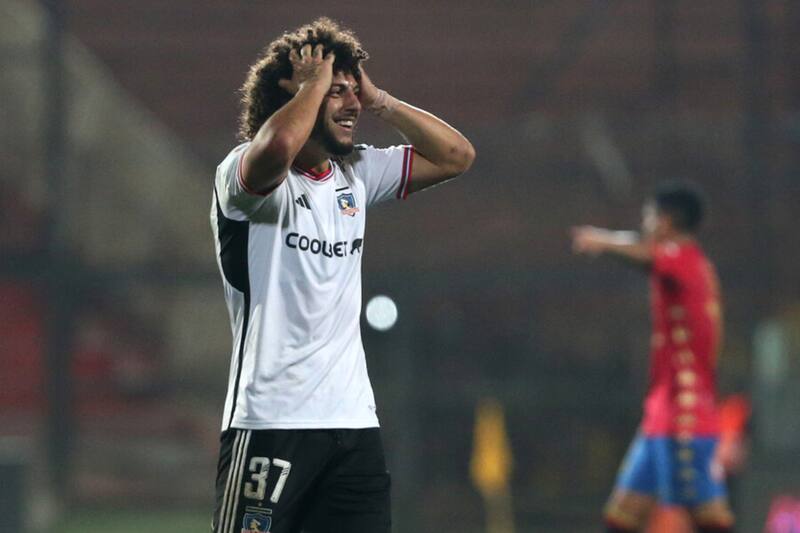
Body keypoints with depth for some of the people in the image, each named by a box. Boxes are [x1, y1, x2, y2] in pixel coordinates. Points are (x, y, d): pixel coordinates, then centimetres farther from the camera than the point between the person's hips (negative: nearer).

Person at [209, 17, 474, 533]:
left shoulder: (356, 174, 14)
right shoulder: (243, 172, -8)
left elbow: (456, 155, 16)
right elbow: (277, 147, -32)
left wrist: (378, 99, 7)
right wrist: (314, 84, -14)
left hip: (354, 419, 7)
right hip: (271, 424, -7)